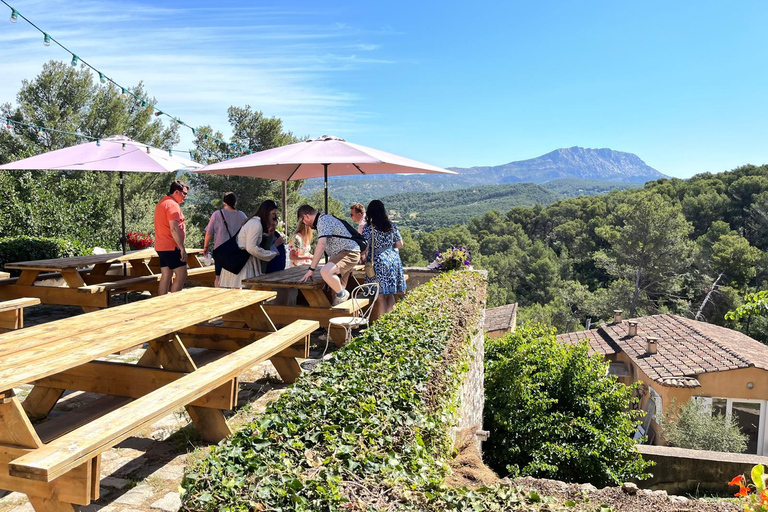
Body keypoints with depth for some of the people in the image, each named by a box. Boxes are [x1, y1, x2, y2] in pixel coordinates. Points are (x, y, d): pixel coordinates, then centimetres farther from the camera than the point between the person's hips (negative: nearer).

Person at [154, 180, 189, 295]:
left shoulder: (162, 203, 19)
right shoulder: (172, 205, -14)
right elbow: (174, 229, -21)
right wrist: (182, 248, -20)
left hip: (161, 247, 10)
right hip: (171, 247, -10)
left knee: (166, 276, 10)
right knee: (181, 275, -9)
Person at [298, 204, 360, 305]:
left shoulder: (323, 220, -15)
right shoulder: (325, 219, 18)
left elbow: (321, 245, -25)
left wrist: (311, 269, -23)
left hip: (349, 253, -11)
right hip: (342, 253, 11)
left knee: (325, 272, -33)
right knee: (337, 286, 11)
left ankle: (342, 294, -10)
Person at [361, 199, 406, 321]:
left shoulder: (368, 228, -9)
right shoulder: (392, 226, 5)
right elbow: (400, 244, 9)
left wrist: (364, 257, 8)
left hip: (378, 262, -5)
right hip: (393, 260, 5)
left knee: (381, 297, 1)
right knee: (390, 295, 12)